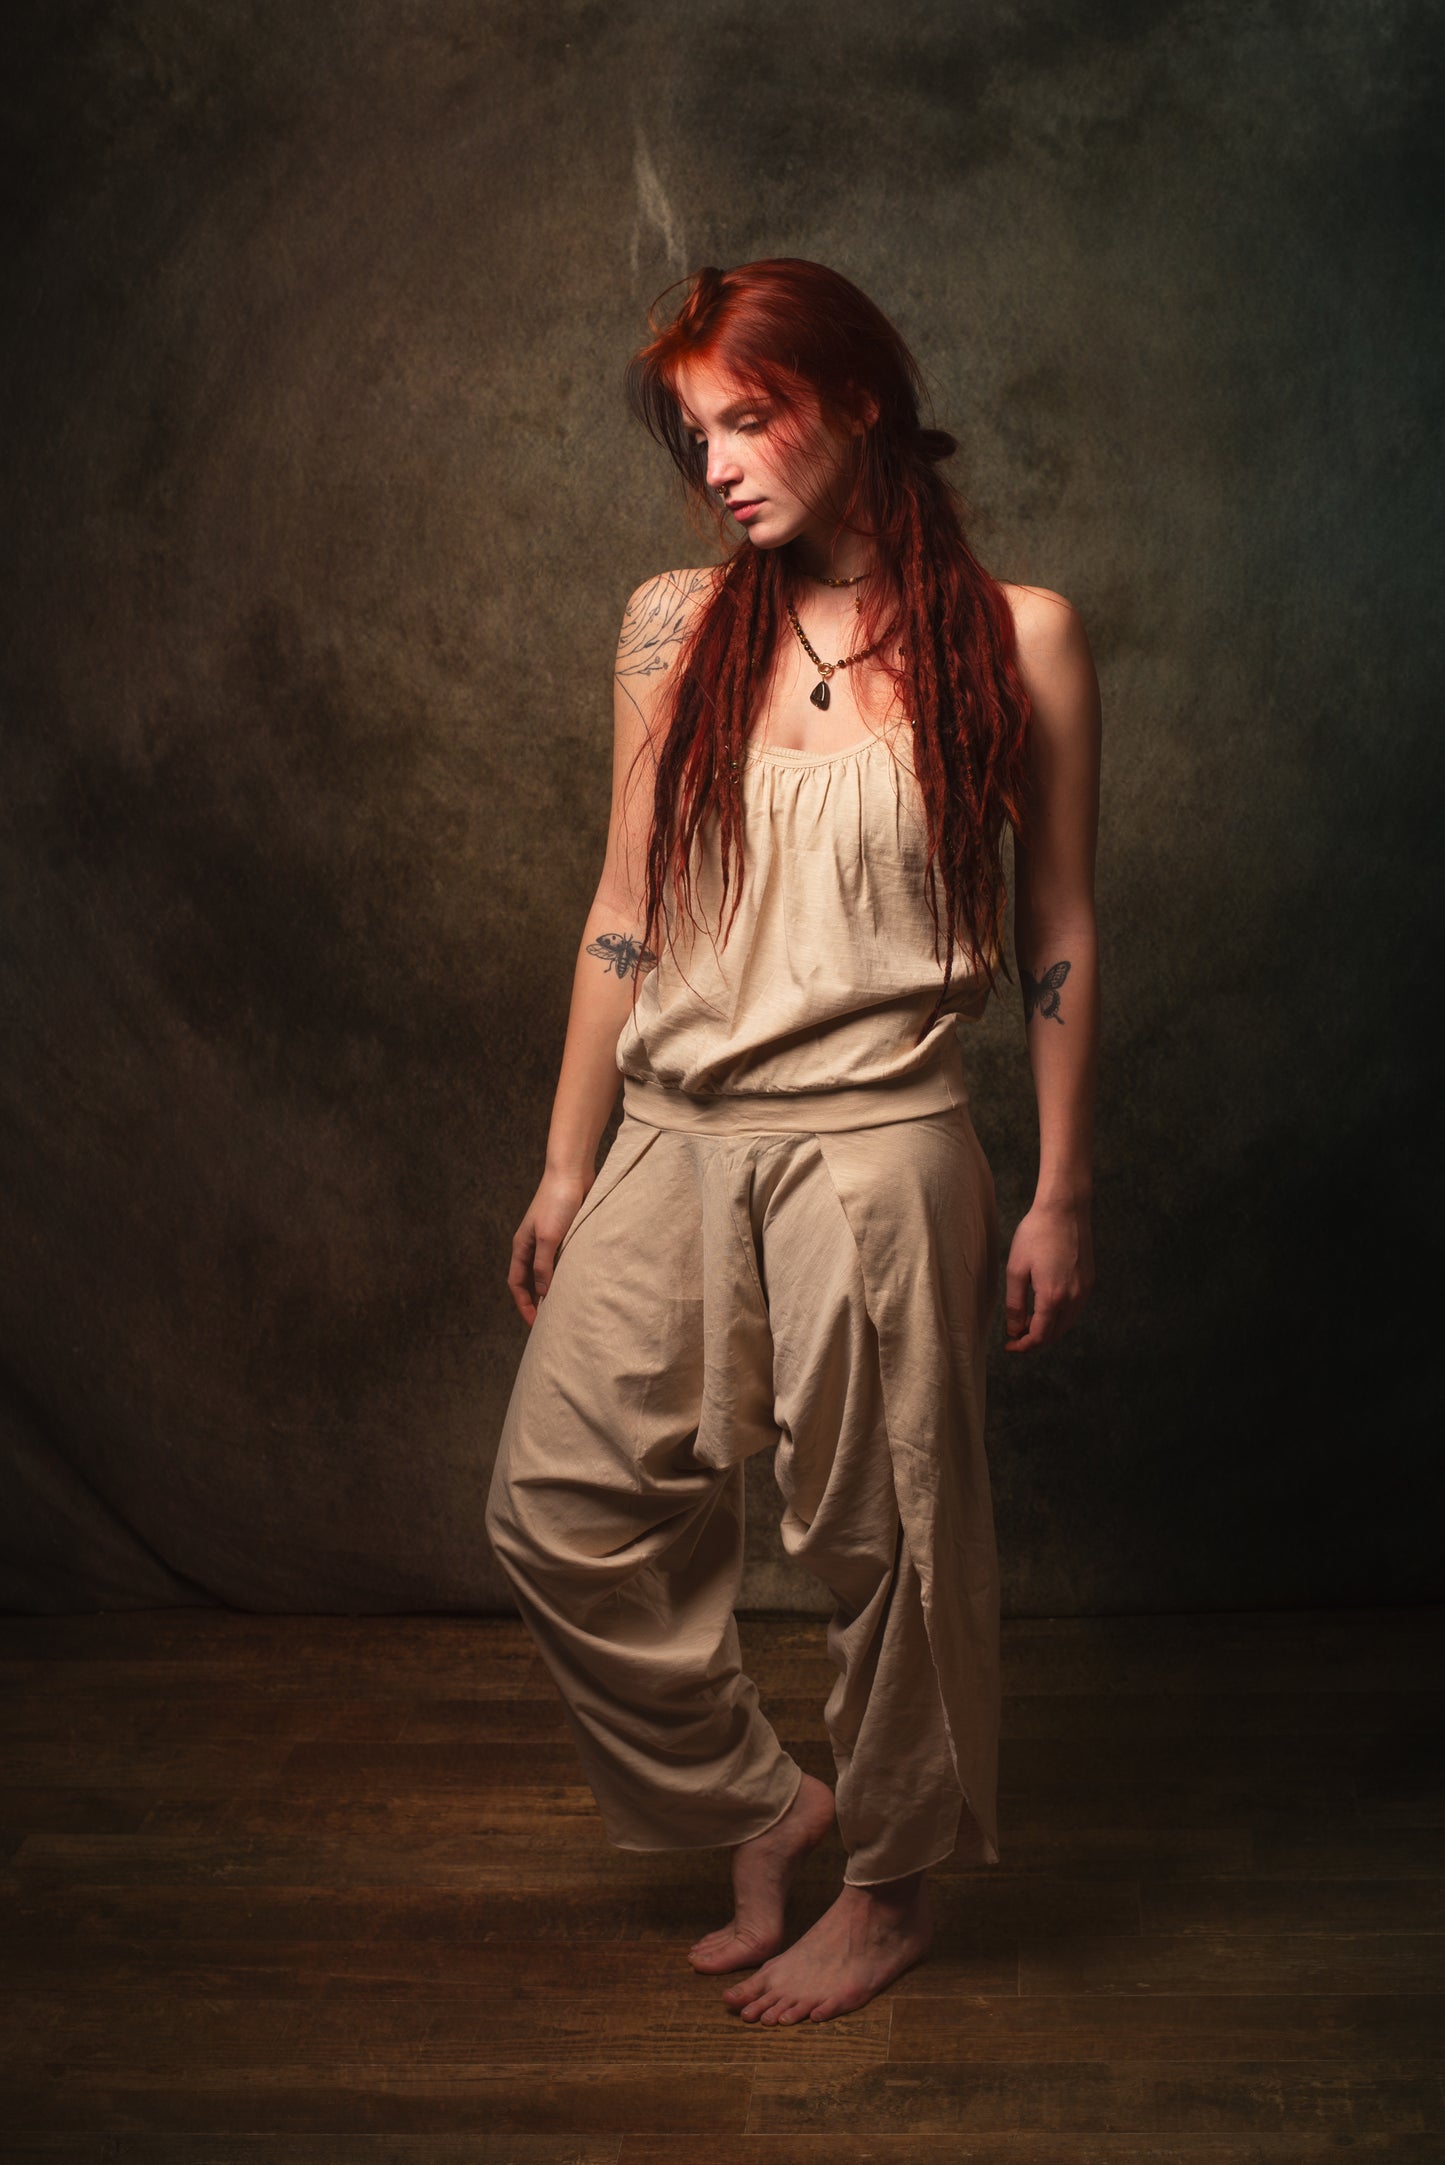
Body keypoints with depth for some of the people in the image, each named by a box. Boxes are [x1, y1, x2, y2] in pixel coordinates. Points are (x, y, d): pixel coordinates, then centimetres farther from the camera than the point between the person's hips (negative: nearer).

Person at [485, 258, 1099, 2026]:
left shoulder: (1014, 637, 0)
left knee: (883, 1534, 6)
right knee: (559, 1505, 4)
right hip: (673, 1138, 4)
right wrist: (567, 1165, 10)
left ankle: (893, 1887, 32)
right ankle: (763, 1804, 27)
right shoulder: (673, 630, 8)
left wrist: (1060, 1192, 1)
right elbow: (624, 913, 10)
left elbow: (1058, 935, 3)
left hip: (876, 1147, -4)